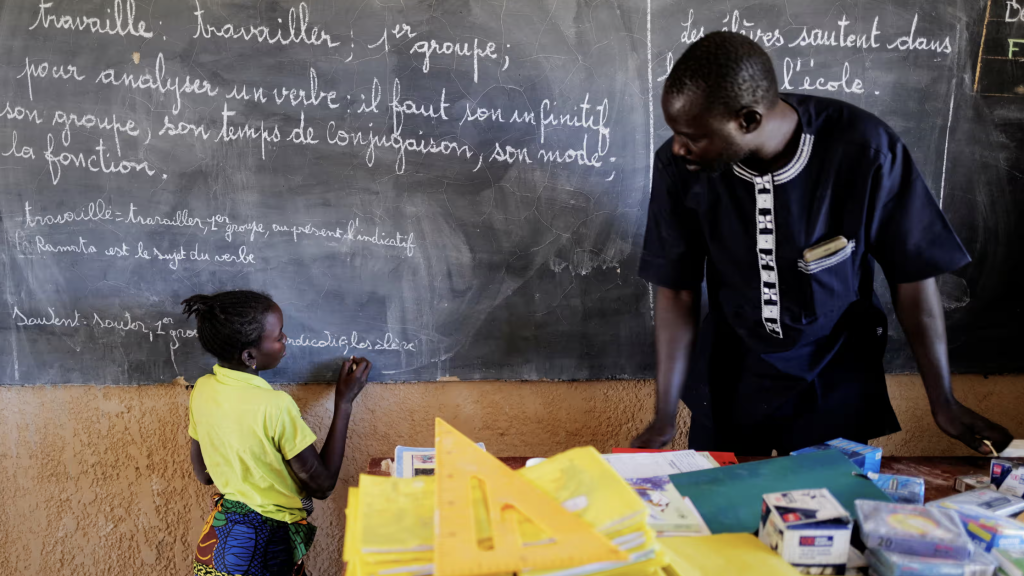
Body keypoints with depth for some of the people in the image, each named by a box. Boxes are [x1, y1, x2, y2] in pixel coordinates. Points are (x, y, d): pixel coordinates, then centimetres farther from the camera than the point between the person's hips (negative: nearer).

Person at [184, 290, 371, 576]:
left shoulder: (202, 390, -7)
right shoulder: (276, 406, -27)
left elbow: (203, 474, 6)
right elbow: (322, 485, -16)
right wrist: (344, 402, -14)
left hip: (217, 536, 6)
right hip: (263, 547, -6)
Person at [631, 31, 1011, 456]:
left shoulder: (863, 150, -25)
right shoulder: (678, 166, -20)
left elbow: (912, 275, -12)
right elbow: (677, 291, -10)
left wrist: (943, 404, -5)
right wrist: (665, 417, -11)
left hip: (836, 378, -1)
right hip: (729, 375, 2)